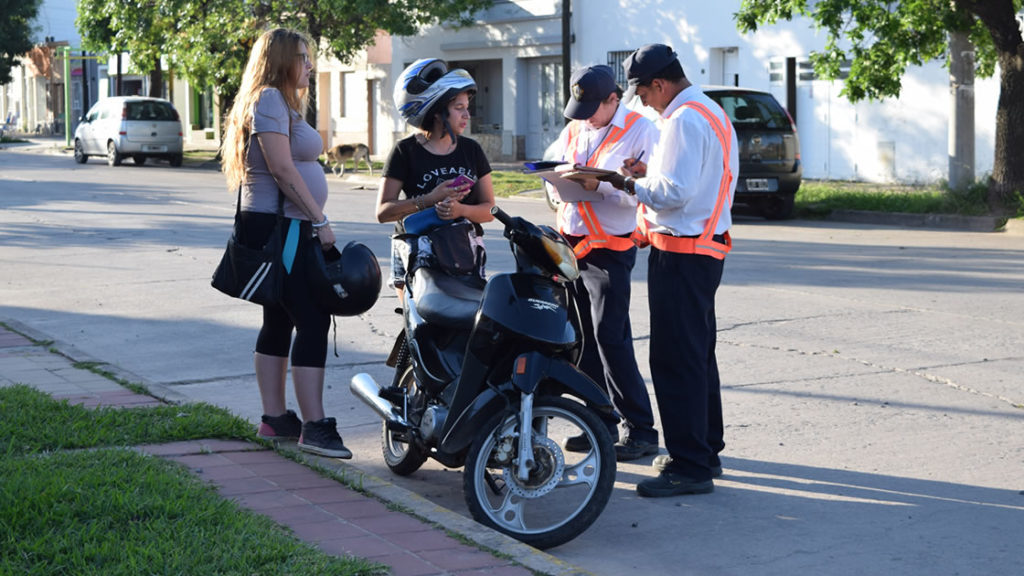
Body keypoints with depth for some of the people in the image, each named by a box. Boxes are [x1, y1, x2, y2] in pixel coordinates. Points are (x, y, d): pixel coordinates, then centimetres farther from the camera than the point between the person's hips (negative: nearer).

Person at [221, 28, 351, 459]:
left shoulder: (282, 101, 20)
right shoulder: (269, 100, -13)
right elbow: (282, 168, -20)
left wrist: (314, 221, 17)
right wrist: (320, 221, -18)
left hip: (289, 228, 11)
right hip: (278, 226, -11)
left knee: (279, 322, 12)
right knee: (312, 321, -12)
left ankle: (274, 418, 18)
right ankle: (314, 426, -12)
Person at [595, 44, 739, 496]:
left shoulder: (683, 120, -17)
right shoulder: (711, 112, 16)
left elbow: (674, 191, -23)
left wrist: (630, 184, -9)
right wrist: (650, 171, 12)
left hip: (681, 251, -11)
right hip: (708, 248, 11)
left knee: (675, 359, -8)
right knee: (698, 354, 18)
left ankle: (689, 466, -6)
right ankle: (707, 450, 28)